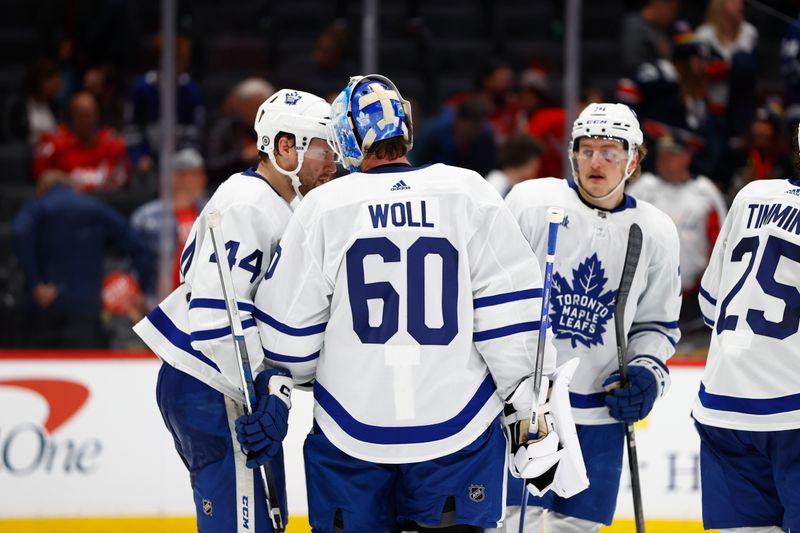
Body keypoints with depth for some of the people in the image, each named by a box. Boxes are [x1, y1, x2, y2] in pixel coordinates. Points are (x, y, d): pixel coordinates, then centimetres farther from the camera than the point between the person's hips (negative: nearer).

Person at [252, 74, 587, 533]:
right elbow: (511, 312, -6)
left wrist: (293, 378, 24)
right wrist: (533, 411, 0)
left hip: (351, 428, 0)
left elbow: (288, 325, 3)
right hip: (455, 423, 0)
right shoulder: (468, 194, -4)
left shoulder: (323, 207, -3)